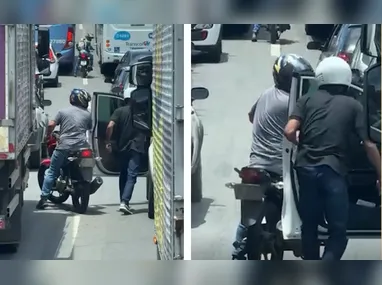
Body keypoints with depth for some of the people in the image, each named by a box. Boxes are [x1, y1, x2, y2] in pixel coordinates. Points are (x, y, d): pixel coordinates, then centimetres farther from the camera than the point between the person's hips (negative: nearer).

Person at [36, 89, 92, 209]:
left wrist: (48, 136, 15)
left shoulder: (63, 111, 5)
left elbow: (51, 125, -2)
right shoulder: (87, 114, 10)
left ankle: (44, 198, -3)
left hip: (64, 147, -1)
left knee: (52, 172, 5)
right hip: (81, 147, 1)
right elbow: (89, 129, 21)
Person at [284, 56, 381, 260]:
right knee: (338, 230, 2)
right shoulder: (353, 105, 7)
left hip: (306, 167, 3)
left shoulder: (308, 99, 10)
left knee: (309, 226, 17)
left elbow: (289, 131, -2)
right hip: (333, 170, -3)